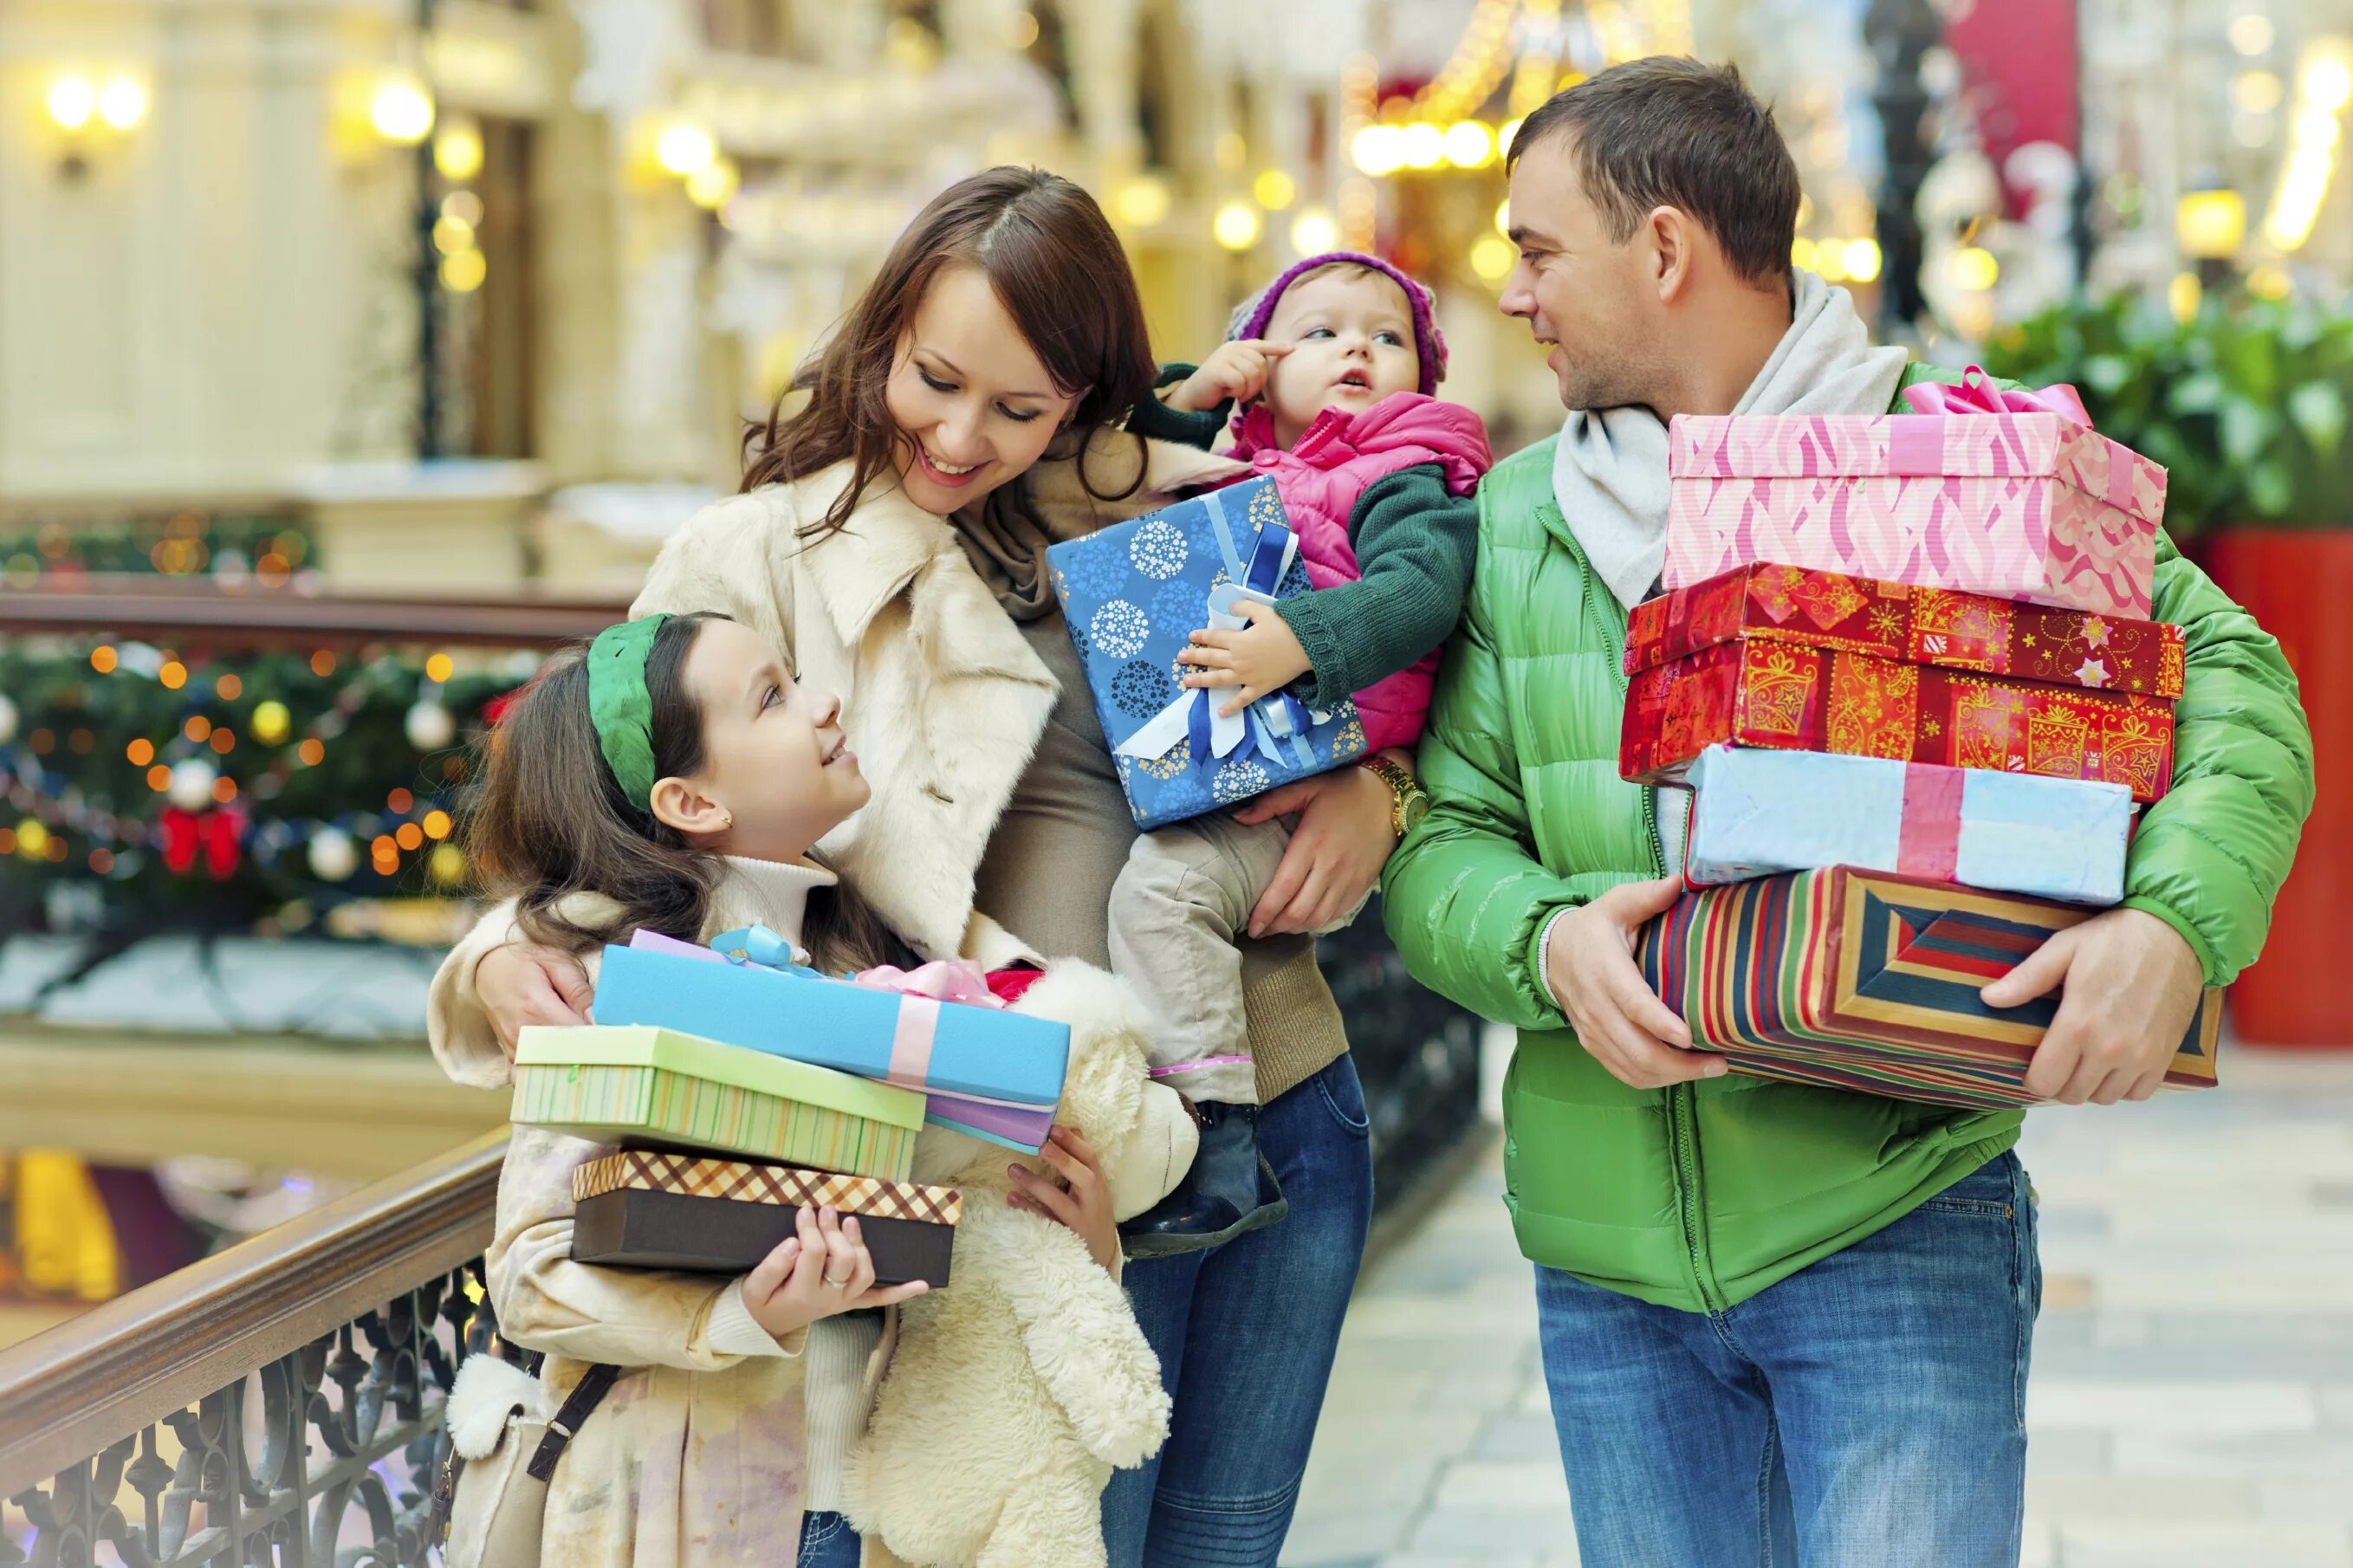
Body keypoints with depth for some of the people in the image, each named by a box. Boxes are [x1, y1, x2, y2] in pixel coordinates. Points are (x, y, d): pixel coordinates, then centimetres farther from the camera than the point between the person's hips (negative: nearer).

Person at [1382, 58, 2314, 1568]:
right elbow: (1442, 837, 8)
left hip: (1897, 1217, -4)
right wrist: (1546, 942, -15)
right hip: (1610, 1240, 4)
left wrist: (2175, 921, -22)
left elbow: (2231, 680, -4)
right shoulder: (1514, 523, 10)